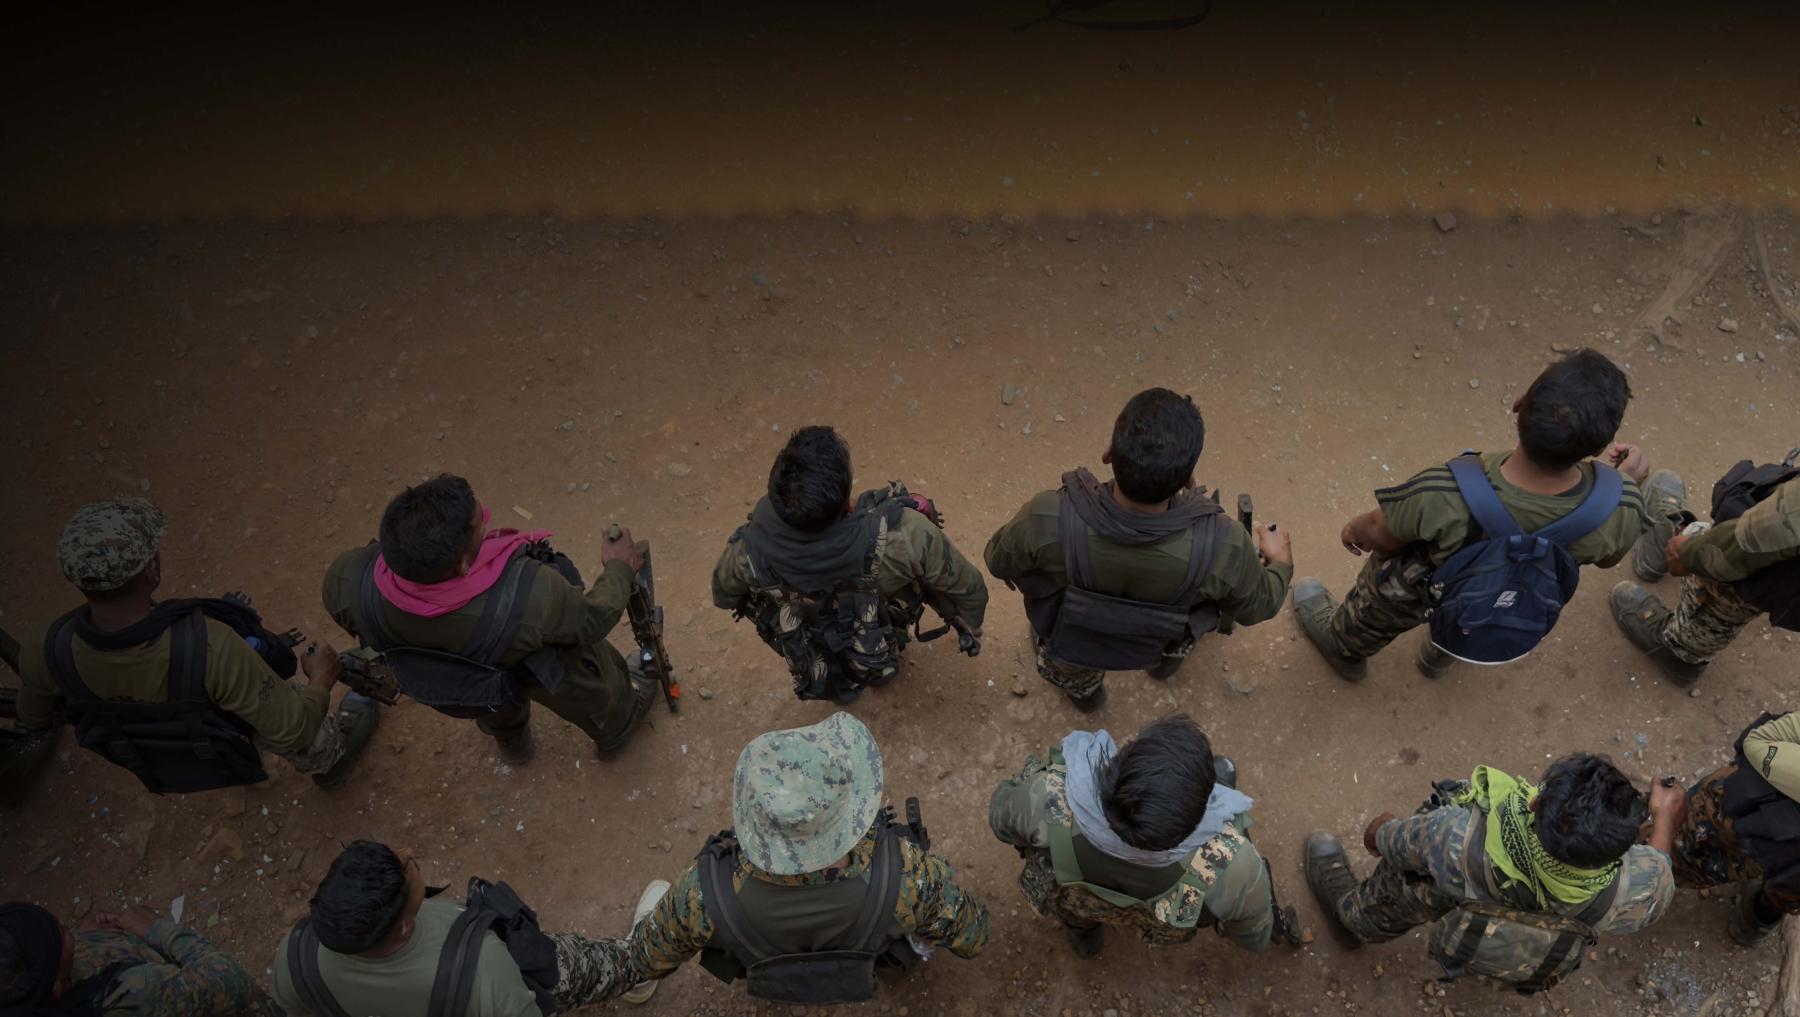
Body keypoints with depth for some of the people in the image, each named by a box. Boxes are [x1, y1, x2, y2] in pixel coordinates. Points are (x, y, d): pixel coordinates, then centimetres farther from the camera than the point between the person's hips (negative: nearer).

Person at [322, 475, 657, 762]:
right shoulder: (529, 596, -47)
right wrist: (619, 568, -6)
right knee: (594, 693, 34)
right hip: (546, 665, -2)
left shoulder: (347, 584, -38)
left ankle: (511, 741, 72)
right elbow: (591, 620, -25)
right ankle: (616, 729, 67)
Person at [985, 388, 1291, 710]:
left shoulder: (1048, 521, -42)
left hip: (1072, 647, 0)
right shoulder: (1222, 546, -39)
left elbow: (999, 561, -18)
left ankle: (1081, 687, 69)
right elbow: (1257, 606, -15)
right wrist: (1281, 562, 7)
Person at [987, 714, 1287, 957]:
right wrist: (1258, 936, 7)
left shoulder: (1048, 800, -46)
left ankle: (1081, 927, 50)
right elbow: (1254, 932, -18)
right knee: (1221, 771, 19)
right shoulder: (1227, 861, -44)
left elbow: (1003, 817, -18)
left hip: (1068, 895, 0)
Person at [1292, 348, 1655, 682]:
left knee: (1375, 613, 34)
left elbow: (1377, 533, -23)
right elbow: (1608, 557, -11)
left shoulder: (1441, 497, -47)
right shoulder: (1620, 510, -37)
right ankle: (1441, 656, 72)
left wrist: (1354, 530, 0)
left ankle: (1344, 649, 66)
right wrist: (1629, 477, 2)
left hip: (1419, 593, -3)